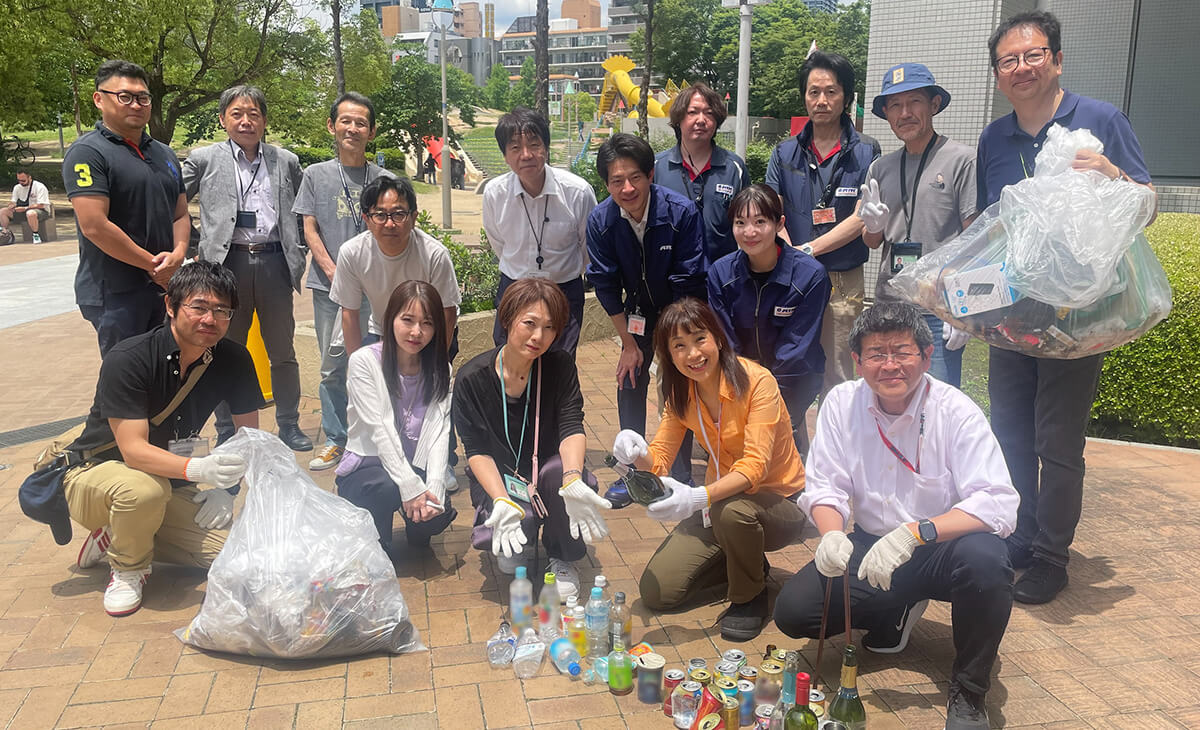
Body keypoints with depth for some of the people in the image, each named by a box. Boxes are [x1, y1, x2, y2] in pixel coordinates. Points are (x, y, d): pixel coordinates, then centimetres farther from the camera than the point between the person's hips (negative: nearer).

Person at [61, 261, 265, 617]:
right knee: (144, 487, -40)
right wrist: (198, 469, -47)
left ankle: (119, 535, 6)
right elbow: (133, 451, -31)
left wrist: (225, 488, -15)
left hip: (169, 484, 5)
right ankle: (127, 569, -7)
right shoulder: (128, 360, -25)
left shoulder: (233, 360, -11)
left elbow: (249, 433, -1)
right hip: (94, 473, -5)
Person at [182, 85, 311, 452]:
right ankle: (227, 431, 20)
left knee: (283, 352, 9)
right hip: (228, 264, -1)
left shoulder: (286, 161, 10)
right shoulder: (204, 159, 4)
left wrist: (299, 257, 8)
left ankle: (289, 425, 22)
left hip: (274, 263, 1)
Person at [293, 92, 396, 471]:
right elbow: (310, 230, 6)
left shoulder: (385, 179, 6)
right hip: (329, 285, 2)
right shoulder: (315, 175, 9)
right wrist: (333, 271, -8)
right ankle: (335, 440, 18)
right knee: (332, 367, 7)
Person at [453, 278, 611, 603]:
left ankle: (562, 559, -6)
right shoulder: (472, 378, -13)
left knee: (559, 471, -34)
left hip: (547, 469, 1)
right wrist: (503, 502, -33)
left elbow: (572, 428, -19)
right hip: (496, 478, -1)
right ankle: (515, 552, 11)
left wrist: (573, 478, -41)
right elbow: (476, 451, -15)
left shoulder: (560, 367, -9)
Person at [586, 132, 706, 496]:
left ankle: (681, 476, 10)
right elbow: (606, 287, -10)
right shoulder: (600, 221, -19)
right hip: (639, 313, 3)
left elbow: (688, 284, -21)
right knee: (629, 385, 2)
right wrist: (628, 343, -6)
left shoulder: (682, 213, -28)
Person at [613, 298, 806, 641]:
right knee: (656, 591, -6)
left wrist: (699, 497, -46)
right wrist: (638, 454, -31)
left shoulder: (756, 381, -23)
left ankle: (750, 597, -10)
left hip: (779, 500, -5)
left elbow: (755, 465, -31)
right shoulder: (681, 393, -4)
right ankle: (741, 562, 17)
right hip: (720, 500, 5)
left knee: (731, 509, -40)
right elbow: (659, 460, -7)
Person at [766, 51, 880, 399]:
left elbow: (861, 218, -7)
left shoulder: (866, 152, 2)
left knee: (836, 377, 3)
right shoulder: (785, 154, 9)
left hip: (844, 282, -2)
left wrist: (809, 249, -15)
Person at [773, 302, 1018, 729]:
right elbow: (825, 487, -4)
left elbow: (998, 503, -26)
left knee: (985, 559, -37)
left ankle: (968, 693, -12)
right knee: (793, 610, -15)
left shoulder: (956, 411, -17)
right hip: (871, 547, 4)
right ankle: (898, 611, 15)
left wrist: (915, 533, -40)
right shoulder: (842, 403, -6)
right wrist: (832, 534, -27)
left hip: (943, 549, -3)